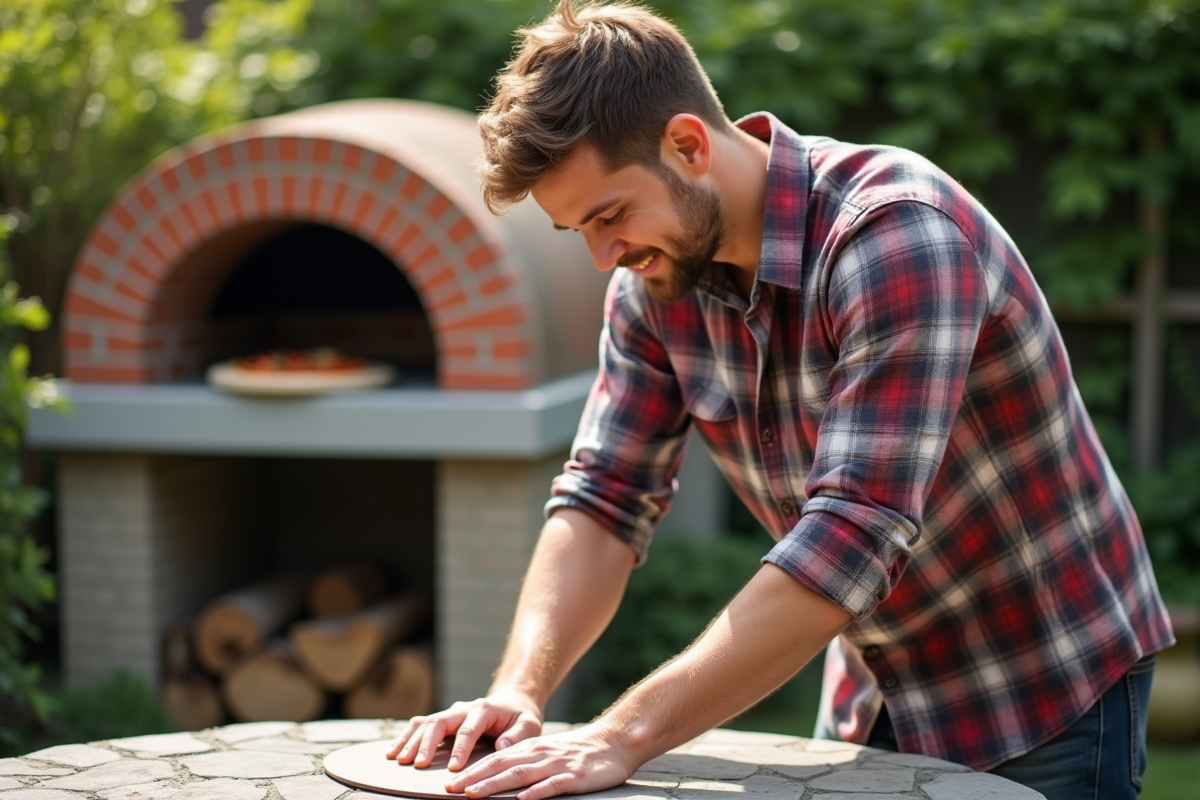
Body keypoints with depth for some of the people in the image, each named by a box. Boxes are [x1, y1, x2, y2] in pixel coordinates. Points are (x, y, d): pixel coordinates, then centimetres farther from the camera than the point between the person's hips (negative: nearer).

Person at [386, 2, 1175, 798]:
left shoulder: (897, 232, -29)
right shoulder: (653, 282, -7)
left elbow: (852, 536, -36)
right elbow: (606, 496, -6)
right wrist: (520, 691, -23)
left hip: (1044, 697, -6)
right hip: (875, 695, 6)